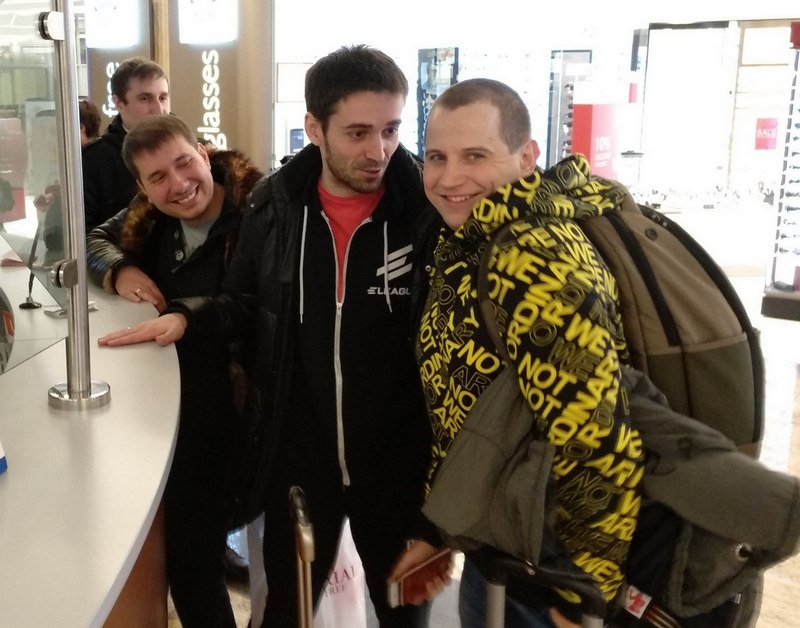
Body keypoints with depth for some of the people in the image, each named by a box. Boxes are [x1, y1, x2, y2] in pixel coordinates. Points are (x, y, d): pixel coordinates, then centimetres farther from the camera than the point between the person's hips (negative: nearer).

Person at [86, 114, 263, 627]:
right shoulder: (150, 218, 3)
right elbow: (97, 240, 21)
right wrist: (119, 272, 0)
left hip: (244, 413, -6)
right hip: (175, 413, 6)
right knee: (186, 557, 17)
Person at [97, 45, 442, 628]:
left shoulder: (431, 207, -13)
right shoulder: (273, 206, -4)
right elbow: (247, 304, 9)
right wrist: (189, 317, -9)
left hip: (400, 458, -2)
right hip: (298, 452, 2)